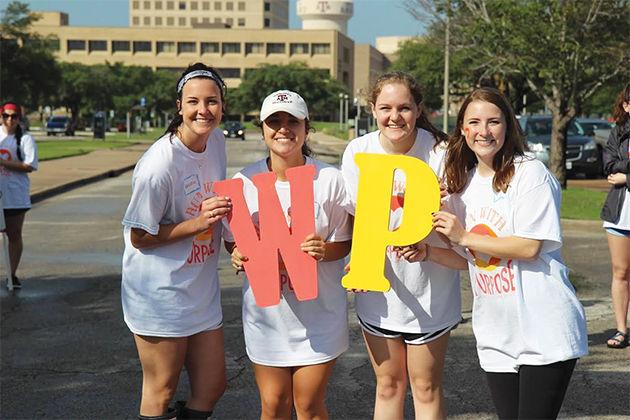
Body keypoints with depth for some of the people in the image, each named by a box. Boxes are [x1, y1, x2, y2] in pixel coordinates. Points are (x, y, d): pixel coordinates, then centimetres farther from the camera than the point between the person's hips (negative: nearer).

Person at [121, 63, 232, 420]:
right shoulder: (159, 165, -22)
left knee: (212, 387, 13)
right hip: (161, 296, -7)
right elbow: (139, 238, -15)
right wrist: (198, 223, -21)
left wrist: (222, 211, 0)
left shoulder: (217, 140, 1)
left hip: (202, 290, 7)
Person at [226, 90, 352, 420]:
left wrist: (323, 250, -22)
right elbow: (233, 240, 7)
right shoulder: (244, 181, -4)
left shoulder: (330, 179, -7)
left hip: (318, 310, -1)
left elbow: (345, 242, 0)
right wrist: (238, 256, -16)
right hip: (265, 310, 1)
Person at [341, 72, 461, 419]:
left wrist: (424, 244, -30)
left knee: (426, 388, 9)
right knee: (388, 385, 15)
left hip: (429, 291, -2)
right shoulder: (358, 151, -7)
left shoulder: (438, 152, -15)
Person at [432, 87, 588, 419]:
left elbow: (530, 247, -18)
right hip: (496, 337, 6)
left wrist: (464, 237, -16)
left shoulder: (531, 173, -10)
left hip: (544, 333, -6)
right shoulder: (463, 183, 10)